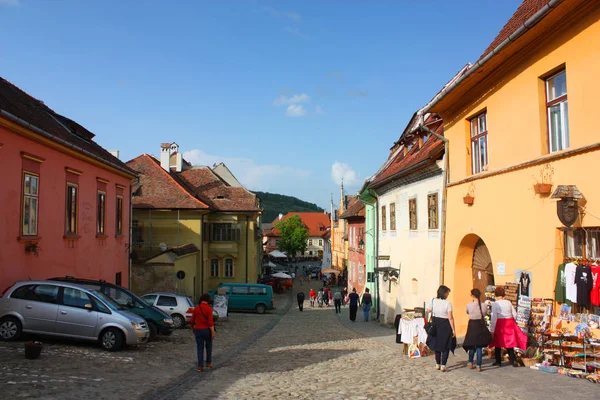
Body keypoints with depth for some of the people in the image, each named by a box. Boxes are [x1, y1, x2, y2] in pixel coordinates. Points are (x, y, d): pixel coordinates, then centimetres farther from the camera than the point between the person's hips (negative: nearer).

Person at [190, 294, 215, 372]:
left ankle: (200, 366, 4)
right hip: (207, 330, -2)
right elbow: (210, 322, -15)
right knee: (209, 346, 19)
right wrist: (213, 332, -11)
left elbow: (192, 321, 5)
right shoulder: (209, 308, -11)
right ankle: (209, 363, 26)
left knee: (200, 348, 7)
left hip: (198, 330, 2)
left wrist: (194, 329, 22)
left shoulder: (196, 308, -1)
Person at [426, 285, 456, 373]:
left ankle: (437, 364, 25)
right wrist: (453, 330, -11)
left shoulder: (433, 301, -5)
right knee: (446, 346, 7)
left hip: (435, 324, 4)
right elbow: (450, 318, -16)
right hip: (445, 325, -4)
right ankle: (443, 365, 3)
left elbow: (428, 311, 10)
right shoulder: (447, 303, -17)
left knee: (437, 344, 17)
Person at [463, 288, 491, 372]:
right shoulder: (484, 305, -10)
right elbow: (485, 314, 6)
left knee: (471, 345, 17)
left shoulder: (469, 305, -13)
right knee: (479, 346, 8)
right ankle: (478, 365, 9)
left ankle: (470, 363, 31)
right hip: (481, 325, 1)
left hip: (472, 325, -1)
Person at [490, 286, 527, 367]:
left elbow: (494, 318, -14)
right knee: (509, 343, 13)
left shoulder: (495, 304, -11)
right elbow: (515, 314, 5)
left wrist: (492, 329, -10)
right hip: (510, 324, 4)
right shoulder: (508, 302, 2)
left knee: (497, 343, 10)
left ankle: (498, 361, 17)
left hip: (500, 324, -4)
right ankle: (514, 361, 7)